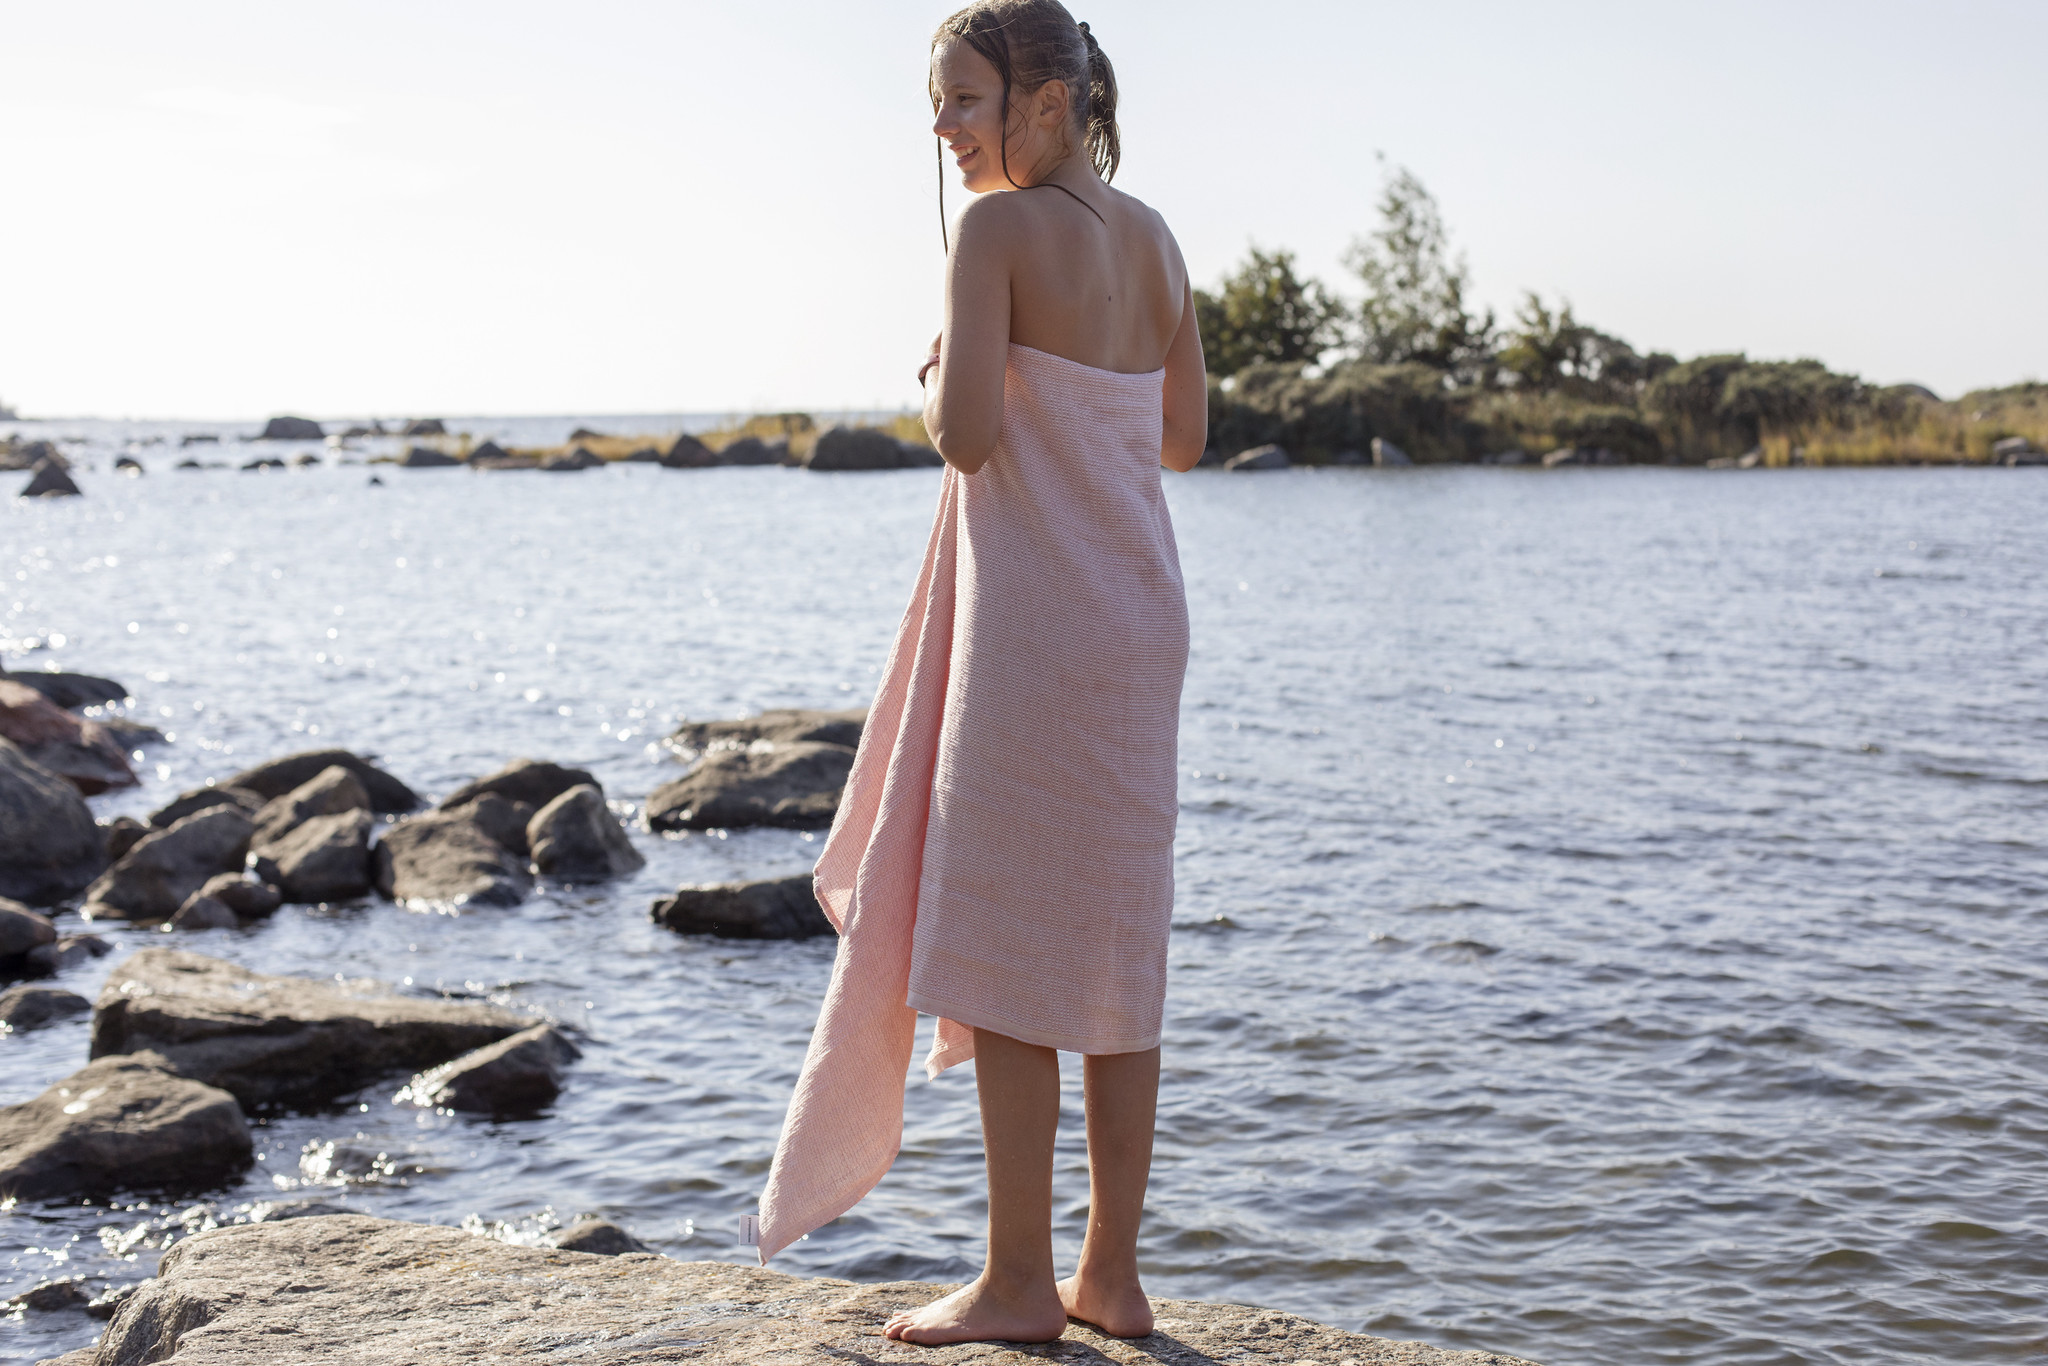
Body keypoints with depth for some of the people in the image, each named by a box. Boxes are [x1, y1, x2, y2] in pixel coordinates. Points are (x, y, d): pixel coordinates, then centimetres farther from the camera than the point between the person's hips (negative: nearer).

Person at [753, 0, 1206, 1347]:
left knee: (999, 946, 1)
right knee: (1113, 943, 11)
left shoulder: (999, 229, -12)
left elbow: (968, 434, -21)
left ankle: (1021, 1278, 6)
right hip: (1140, 614, 8)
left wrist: (944, 379, 0)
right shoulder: (1154, 239, 11)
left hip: (1033, 620, -8)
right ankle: (1112, 1272, 18)